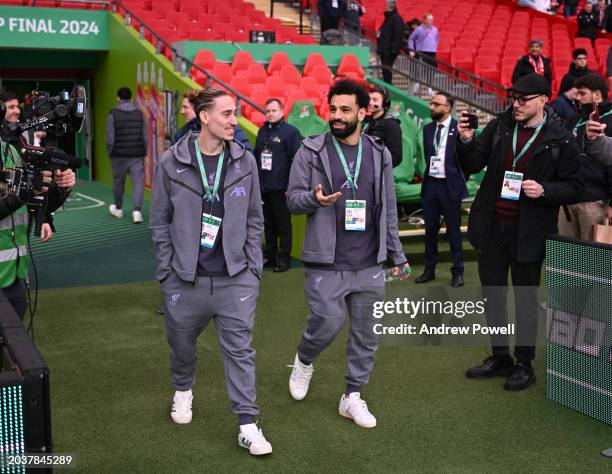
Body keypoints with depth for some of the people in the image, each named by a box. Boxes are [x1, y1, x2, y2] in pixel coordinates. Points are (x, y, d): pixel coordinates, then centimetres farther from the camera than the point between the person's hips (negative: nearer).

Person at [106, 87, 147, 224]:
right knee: (138, 181, -1)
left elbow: (110, 138, -5)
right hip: (137, 155, 1)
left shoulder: (113, 115, -5)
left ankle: (118, 209, 30)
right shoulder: (140, 114, 2)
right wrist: (144, 153, 14)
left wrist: (110, 153, 9)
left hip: (119, 155, -1)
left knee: (118, 182, 14)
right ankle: (137, 210, -14)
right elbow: (145, 136, 4)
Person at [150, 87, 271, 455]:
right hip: (185, 278, 0)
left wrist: (253, 266, 2)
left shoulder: (245, 161, 0)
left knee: (240, 348, 0)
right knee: (182, 342, 18)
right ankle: (183, 390, 47)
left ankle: (248, 425, 8)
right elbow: (161, 221, 2)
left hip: (236, 277, 0)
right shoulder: (172, 162, -5)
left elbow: (255, 219, 7)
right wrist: (167, 269, -1)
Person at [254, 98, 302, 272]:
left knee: (283, 225, 3)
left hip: (280, 188, -6)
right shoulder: (262, 131, 13)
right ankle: (269, 253, 25)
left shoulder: (290, 131, -7)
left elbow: (296, 160, -11)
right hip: (263, 187, 6)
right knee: (268, 224, 14)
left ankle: (284, 258, 11)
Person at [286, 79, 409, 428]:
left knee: (366, 333, 7)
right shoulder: (312, 151, -2)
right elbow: (293, 199, -1)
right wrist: (315, 198, -24)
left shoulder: (379, 154, 8)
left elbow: (389, 211, 13)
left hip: (370, 265, 3)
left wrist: (398, 255, 14)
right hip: (326, 264, -3)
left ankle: (353, 396, 22)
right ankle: (304, 361, 27)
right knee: (328, 323, -6)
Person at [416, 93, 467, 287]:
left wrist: (461, 177, -7)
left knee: (453, 230, 4)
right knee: (430, 229, 12)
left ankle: (457, 272, 15)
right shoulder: (427, 128, 9)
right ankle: (429, 269, 22)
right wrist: (429, 168, 4)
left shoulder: (459, 128, -8)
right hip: (430, 184, 5)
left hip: (450, 185, -5)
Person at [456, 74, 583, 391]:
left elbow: (574, 187, -3)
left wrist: (544, 191, -21)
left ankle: (524, 364, 22)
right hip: (492, 227, 4)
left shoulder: (560, 140, -7)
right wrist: (467, 141, -16)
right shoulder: (498, 128, 3)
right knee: (492, 296, 14)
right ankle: (500, 358, 30)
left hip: (528, 232, -4)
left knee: (525, 299, 7)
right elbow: (471, 166, 2)